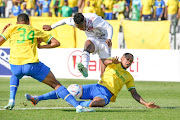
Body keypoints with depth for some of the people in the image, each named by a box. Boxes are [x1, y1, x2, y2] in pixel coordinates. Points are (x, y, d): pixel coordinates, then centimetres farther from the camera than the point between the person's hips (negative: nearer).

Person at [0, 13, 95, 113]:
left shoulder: (12, 28, 16)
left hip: (15, 66, 1)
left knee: (15, 75, 40)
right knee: (55, 84, 6)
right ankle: (78, 106, -8)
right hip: (32, 65, -1)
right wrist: (40, 46, 22)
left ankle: (11, 101, 20)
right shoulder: (36, 31, 20)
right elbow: (56, 43, 18)